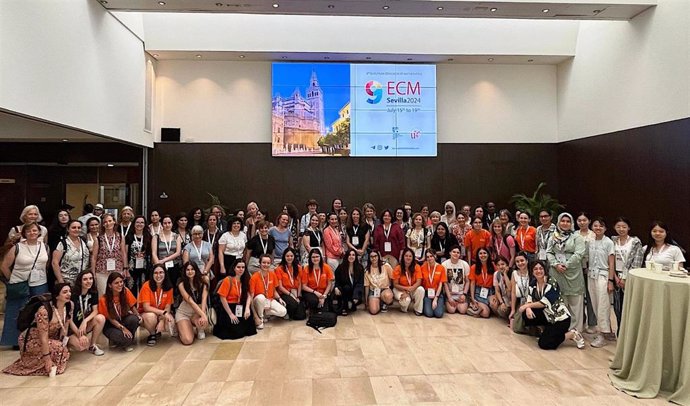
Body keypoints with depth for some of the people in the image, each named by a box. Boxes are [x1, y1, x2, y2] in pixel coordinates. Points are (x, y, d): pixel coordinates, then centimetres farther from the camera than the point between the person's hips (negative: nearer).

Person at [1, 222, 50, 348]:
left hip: (40, 285, 3)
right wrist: (12, 280, 3)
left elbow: (48, 264, 11)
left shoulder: (45, 247, 1)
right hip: (20, 286, -3)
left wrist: (40, 275, 7)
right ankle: (17, 341, 23)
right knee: (20, 314, 9)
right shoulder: (17, 247, -8)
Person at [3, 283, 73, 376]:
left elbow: (64, 327, 1)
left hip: (51, 339, 8)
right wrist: (47, 358, -29)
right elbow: (43, 337, -29)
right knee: (58, 348, -28)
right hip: (32, 341, -8)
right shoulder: (44, 310, -31)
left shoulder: (69, 306, -10)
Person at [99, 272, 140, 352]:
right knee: (123, 338, -34)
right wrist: (123, 328, -25)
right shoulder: (104, 300, -18)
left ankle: (130, 337, -5)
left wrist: (138, 316, -21)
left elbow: (132, 306, -1)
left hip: (124, 320, 3)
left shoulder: (126, 292, -12)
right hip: (111, 325, -3)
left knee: (134, 319, -33)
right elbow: (111, 319, -13)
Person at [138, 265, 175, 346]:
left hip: (162, 315, 3)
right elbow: (146, 307, -22)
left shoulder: (169, 287, -9)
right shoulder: (147, 286, -19)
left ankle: (157, 331, 9)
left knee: (170, 323, -28)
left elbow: (168, 307, -8)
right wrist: (163, 312, -31)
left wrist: (162, 320, -25)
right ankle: (152, 334, -4)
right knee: (151, 316, -37)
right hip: (146, 313, -3)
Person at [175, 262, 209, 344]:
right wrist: (203, 315, -33)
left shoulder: (202, 282, -6)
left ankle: (200, 330, 3)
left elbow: (204, 299, -18)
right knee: (187, 340, -20)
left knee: (203, 322, -36)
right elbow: (190, 301, -23)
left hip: (198, 311, 2)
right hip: (183, 312, -1)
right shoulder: (182, 283, -13)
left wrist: (203, 315, -36)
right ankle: (181, 329, 15)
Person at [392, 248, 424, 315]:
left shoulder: (416, 267, -11)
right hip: (400, 289, -2)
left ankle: (418, 310, -7)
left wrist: (409, 290, -32)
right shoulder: (398, 268, -13)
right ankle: (403, 308, 6)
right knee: (406, 300, -34)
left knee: (421, 289, -30)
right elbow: (395, 285, -10)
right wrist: (406, 288, -27)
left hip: (413, 290, 2)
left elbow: (418, 282, -18)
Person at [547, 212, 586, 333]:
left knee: (575, 303, 0)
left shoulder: (576, 237, 1)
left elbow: (578, 254, -9)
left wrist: (566, 265, -12)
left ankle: (575, 329, 9)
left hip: (573, 273, -3)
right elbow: (549, 252, 9)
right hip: (557, 273, 3)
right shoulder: (553, 237, 13)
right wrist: (556, 264, -7)